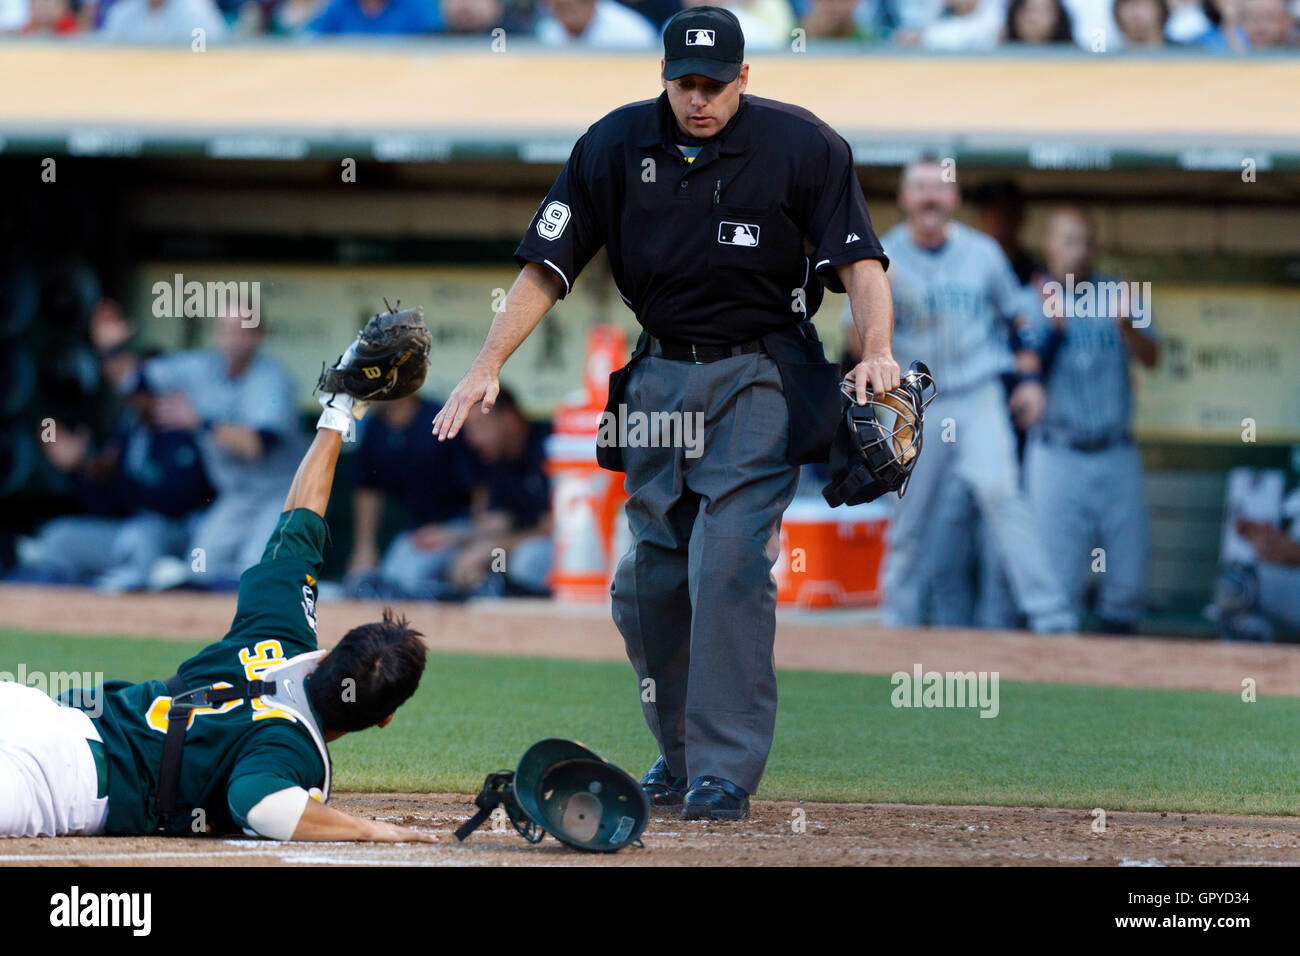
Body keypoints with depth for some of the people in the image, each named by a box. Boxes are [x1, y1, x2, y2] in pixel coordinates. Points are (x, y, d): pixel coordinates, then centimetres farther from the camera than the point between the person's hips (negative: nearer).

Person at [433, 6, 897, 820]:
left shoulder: (803, 147, -9)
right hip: (660, 377, 4)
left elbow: (859, 260, -10)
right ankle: (680, 753, 24)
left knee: (730, 564, -16)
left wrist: (877, 350, -28)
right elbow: (547, 267, -1)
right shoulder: (616, 146, -2)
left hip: (761, 381, -4)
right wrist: (487, 368, -9)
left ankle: (726, 770, -12)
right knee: (649, 583, 6)